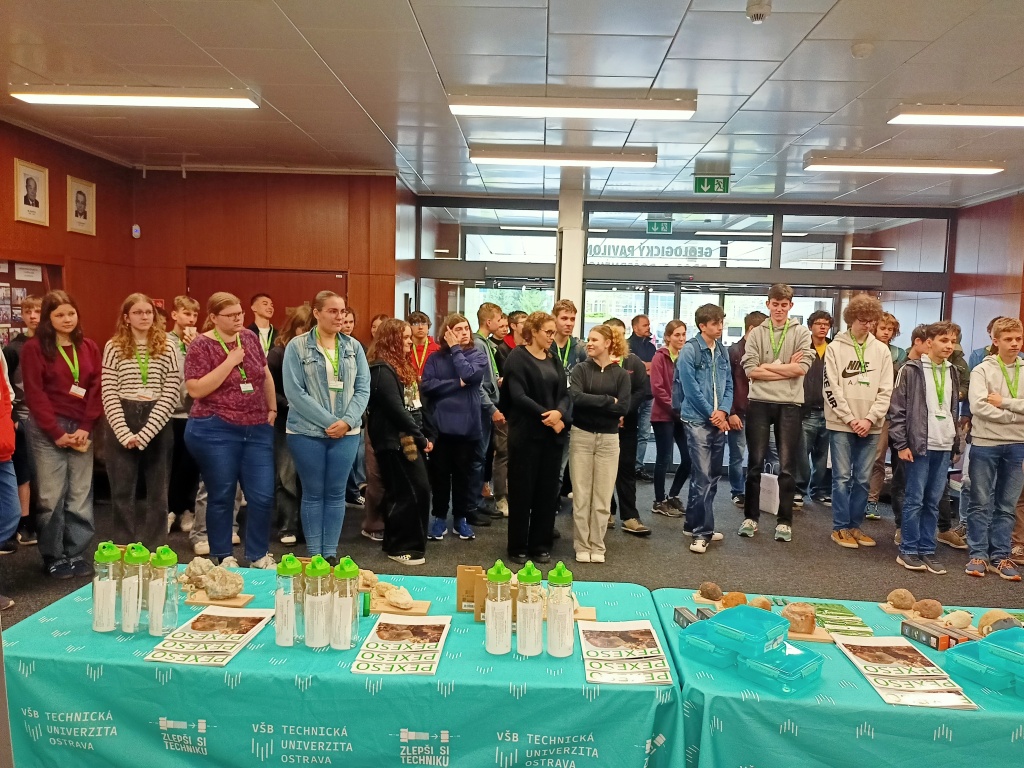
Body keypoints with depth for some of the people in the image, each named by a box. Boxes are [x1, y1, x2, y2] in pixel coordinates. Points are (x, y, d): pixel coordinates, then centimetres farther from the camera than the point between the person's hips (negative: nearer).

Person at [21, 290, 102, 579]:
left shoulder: (89, 347, 10)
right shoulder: (34, 348, -2)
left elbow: (97, 389, 5)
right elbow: (35, 395, -7)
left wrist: (86, 427, -6)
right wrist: (57, 432, -11)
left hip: (82, 429, 4)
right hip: (47, 430, -3)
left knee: (81, 495, 5)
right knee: (52, 495, 1)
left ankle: (76, 554, 16)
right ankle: (53, 557, 14)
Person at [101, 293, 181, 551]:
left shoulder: (167, 348, 1)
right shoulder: (113, 347, 2)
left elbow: (171, 395, -5)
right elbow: (109, 395, -3)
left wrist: (145, 432, -13)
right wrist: (125, 433, -13)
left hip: (157, 426, 0)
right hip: (121, 426, 0)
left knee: (157, 491, 8)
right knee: (122, 491, 7)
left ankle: (155, 550, 19)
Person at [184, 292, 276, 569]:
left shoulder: (250, 338, 8)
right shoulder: (201, 346, -7)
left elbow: (265, 376, 19)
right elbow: (195, 390, -17)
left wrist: (272, 410, 14)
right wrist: (230, 361, -18)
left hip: (257, 430, 5)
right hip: (216, 431, -4)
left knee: (263, 496, 3)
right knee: (222, 496, 7)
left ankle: (258, 555, 21)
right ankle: (223, 557, 23)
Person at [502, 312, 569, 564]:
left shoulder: (554, 360, 14)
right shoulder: (517, 357, -5)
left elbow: (564, 394, 6)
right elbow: (518, 396, -15)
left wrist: (559, 413, -14)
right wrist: (546, 416, -17)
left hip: (552, 434, 6)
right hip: (526, 434, -6)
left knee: (548, 490, 8)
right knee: (522, 490, 2)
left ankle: (540, 545, 19)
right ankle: (518, 546, 13)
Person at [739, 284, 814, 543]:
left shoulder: (801, 333, 4)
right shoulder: (756, 333, 6)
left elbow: (802, 368, -10)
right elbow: (751, 371, -7)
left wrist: (768, 366, -6)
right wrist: (786, 369, -8)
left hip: (789, 405, 0)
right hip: (759, 403, 1)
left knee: (787, 467, 5)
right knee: (755, 464, 8)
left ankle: (785, 521, 16)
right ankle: (751, 517, 19)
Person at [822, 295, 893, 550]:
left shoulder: (881, 350, 7)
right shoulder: (835, 347, -1)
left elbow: (886, 391, 3)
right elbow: (831, 388, -5)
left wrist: (869, 419, -9)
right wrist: (851, 419, -11)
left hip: (870, 426, 3)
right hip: (841, 424, -3)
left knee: (863, 479, 8)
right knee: (842, 477, 1)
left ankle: (856, 526, 19)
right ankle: (840, 528, 10)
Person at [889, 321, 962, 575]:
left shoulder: (953, 373, 12)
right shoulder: (911, 370, -5)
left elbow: (954, 410, 18)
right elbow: (897, 409, -7)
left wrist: (957, 442, 14)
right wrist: (901, 444, -11)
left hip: (944, 447, 5)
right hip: (918, 445, -5)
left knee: (933, 502, 9)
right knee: (915, 500, 0)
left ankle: (927, 550, 16)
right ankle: (908, 551, 9)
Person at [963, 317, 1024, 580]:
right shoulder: (982, 370, -2)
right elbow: (979, 406, -15)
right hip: (985, 444, -3)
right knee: (981, 503, 4)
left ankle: (1000, 556, 16)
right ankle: (978, 554, 12)